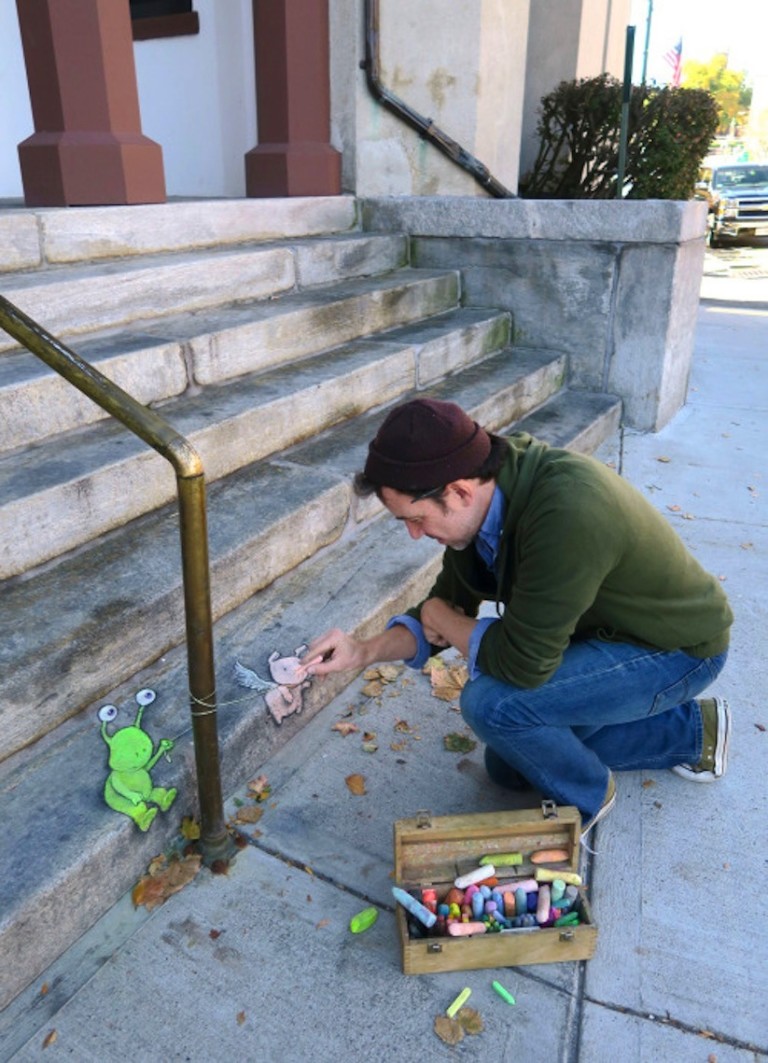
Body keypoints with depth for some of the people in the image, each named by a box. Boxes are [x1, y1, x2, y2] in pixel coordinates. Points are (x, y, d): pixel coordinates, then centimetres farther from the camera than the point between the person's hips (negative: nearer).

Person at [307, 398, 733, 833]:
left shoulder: (566, 515, -39)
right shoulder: (485, 492, -11)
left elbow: (523, 661, -33)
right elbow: (451, 603, 0)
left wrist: (441, 619, -15)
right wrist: (365, 651, -13)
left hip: (678, 646, -8)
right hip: (604, 629, 9)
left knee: (493, 702, -27)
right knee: (510, 765, 16)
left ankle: (587, 797, 5)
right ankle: (689, 729, 24)